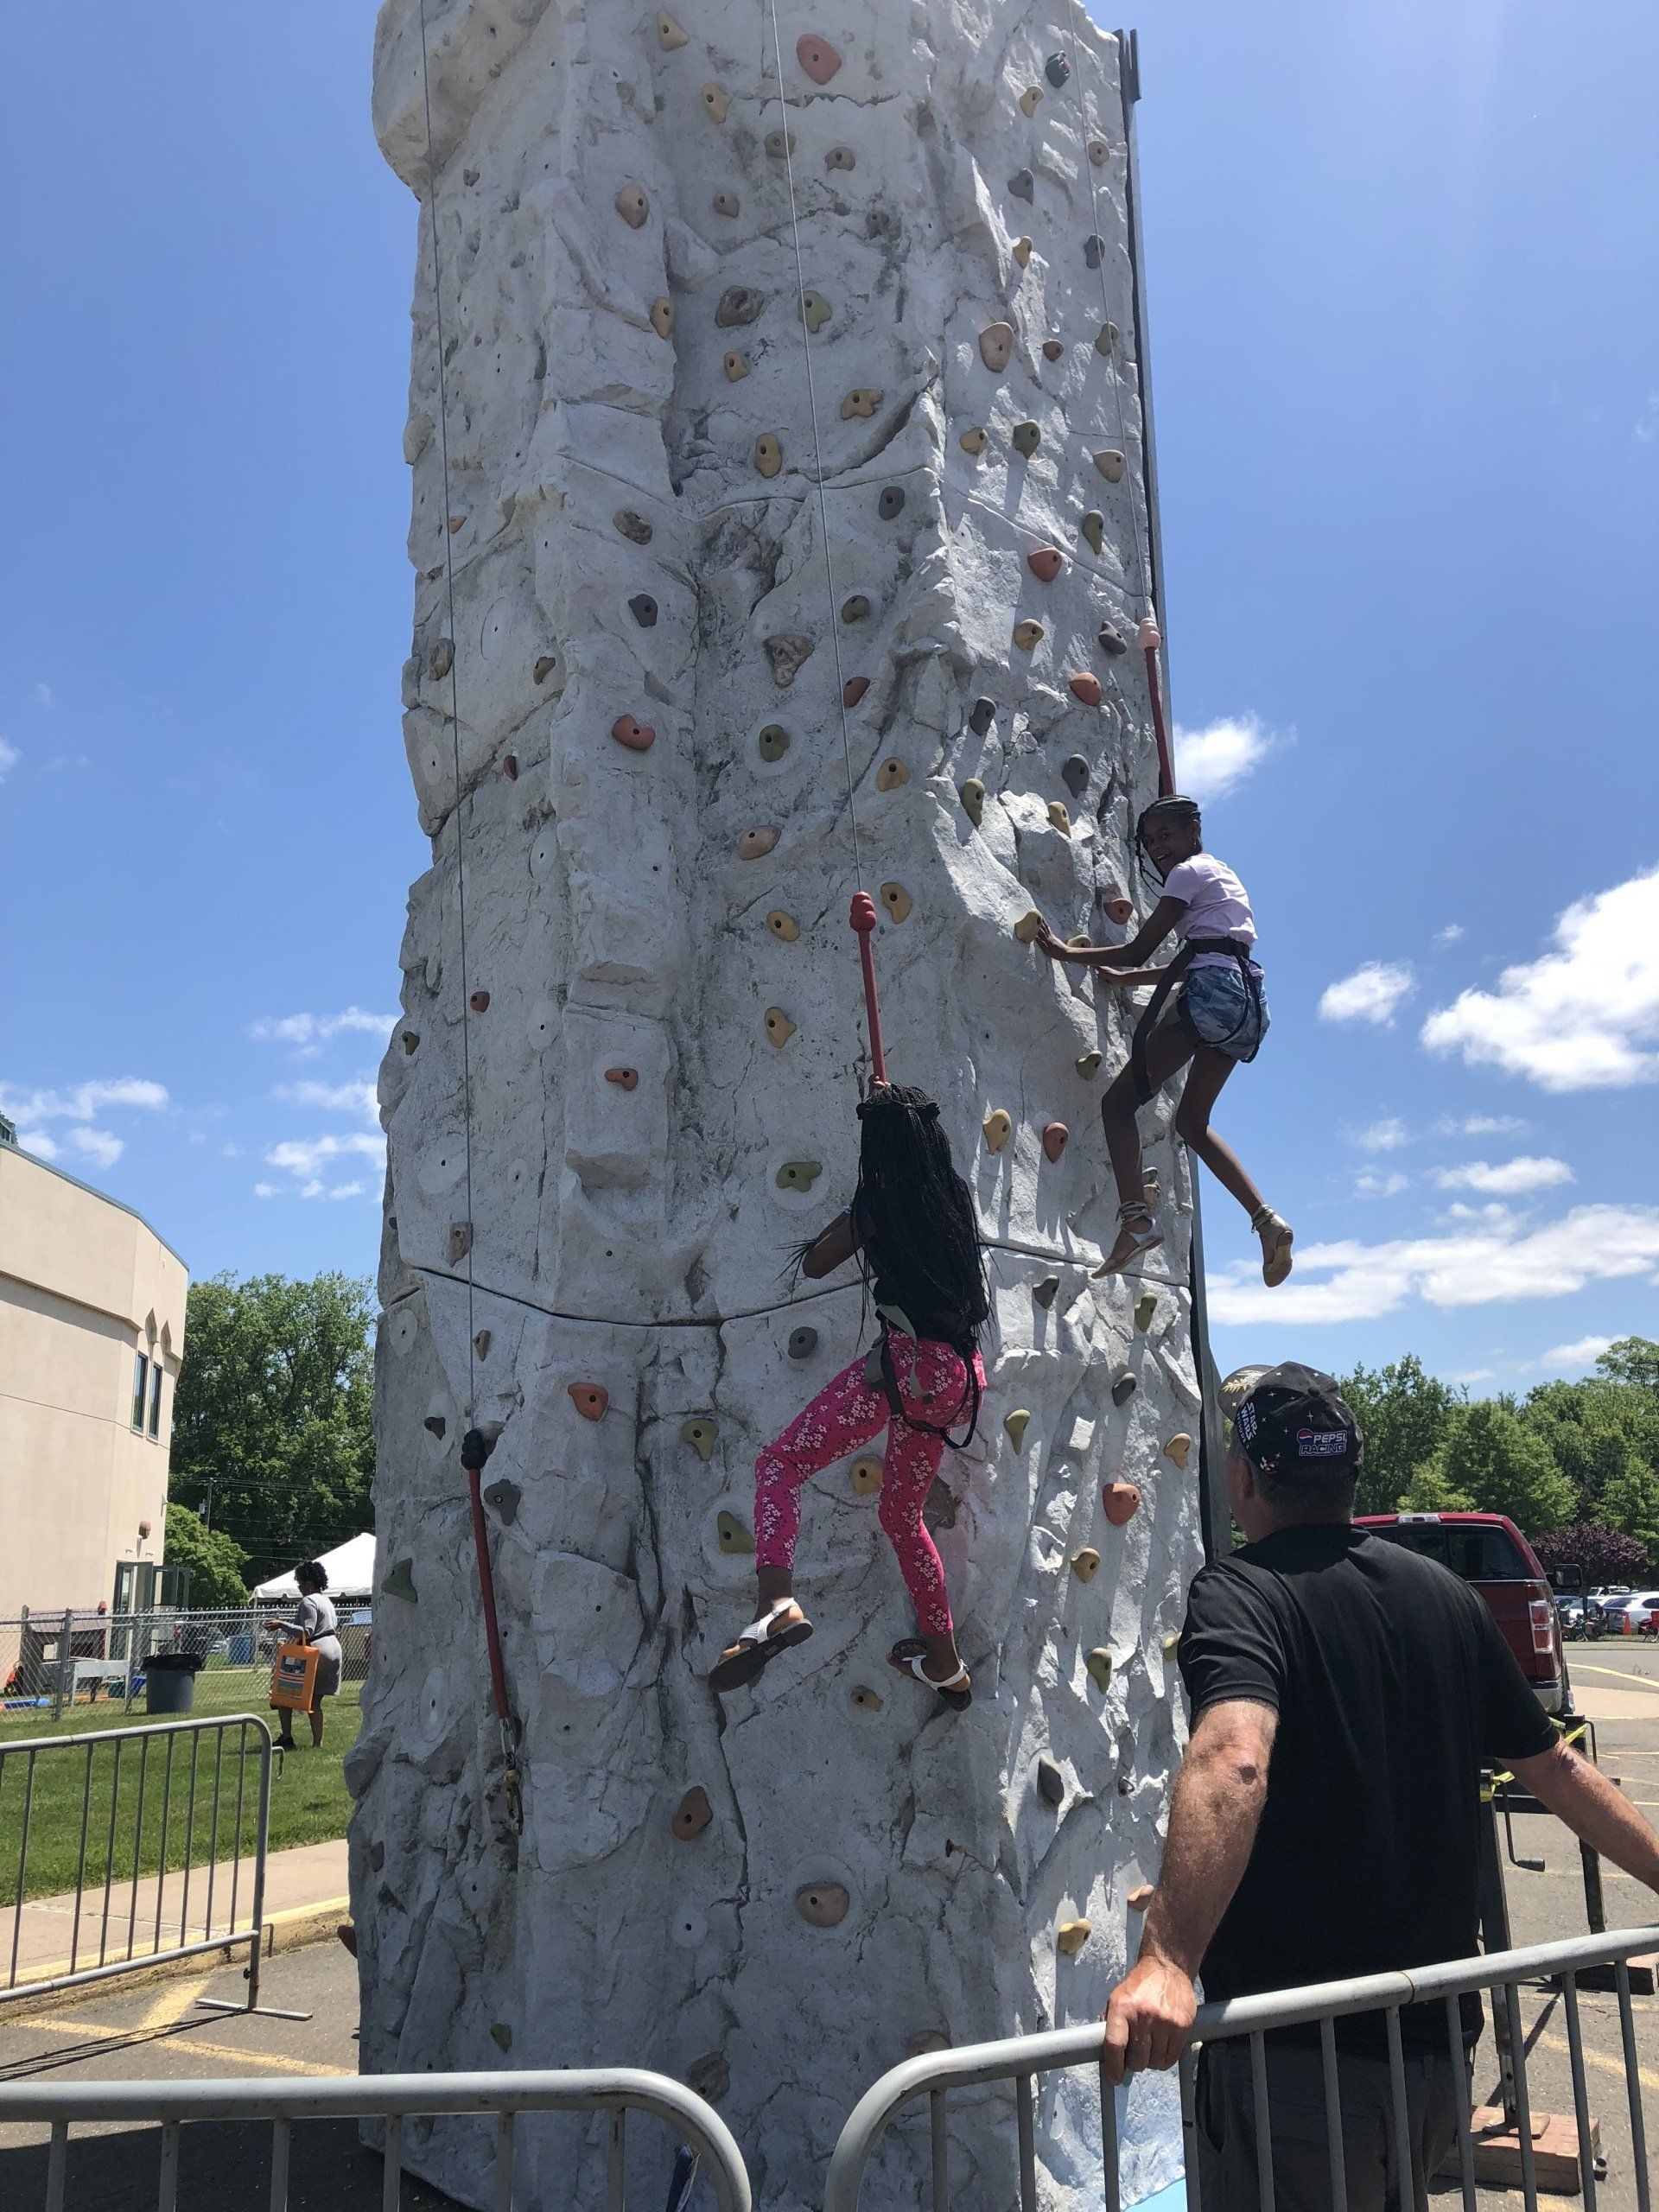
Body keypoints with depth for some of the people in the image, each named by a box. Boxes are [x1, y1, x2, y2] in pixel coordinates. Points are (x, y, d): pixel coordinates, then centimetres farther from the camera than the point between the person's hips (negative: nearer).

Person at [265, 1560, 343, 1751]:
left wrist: (282, 1625, -23)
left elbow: (307, 1632, -21)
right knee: (315, 1700, 12)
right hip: (334, 1650, 9)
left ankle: (287, 1738, -1)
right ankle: (317, 1743, 8)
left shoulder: (308, 1602, -11)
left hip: (317, 1651, -9)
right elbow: (336, 1628, 21)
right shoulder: (327, 1601, 18)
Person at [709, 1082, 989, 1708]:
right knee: (901, 1513, 25)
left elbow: (814, 1264, 10)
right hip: (961, 1374, 7)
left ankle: (777, 1604, -34)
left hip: (908, 1364, -7)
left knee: (780, 1464, -8)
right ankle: (946, 1665, 34)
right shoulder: (958, 1198, 13)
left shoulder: (877, 1205, -3)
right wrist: (899, 1106, 49)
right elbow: (925, 1150, 37)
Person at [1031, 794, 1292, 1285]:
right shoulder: (1220, 874, 29)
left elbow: (1138, 950, -2)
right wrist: (1123, 977, 34)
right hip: (1246, 1002, 9)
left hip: (1212, 992, -9)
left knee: (1119, 1100, -8)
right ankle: (1266, 1218, 5)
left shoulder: (1189, 872, 2)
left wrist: (1067, 953, 7)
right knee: (1192, 1121, 18)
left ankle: (1135, 1216, -26)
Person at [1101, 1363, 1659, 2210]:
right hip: (1441, 2048, 7)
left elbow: (1234, 1761, -34)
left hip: (1299, 2057, -6)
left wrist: (1167, 1958, -41)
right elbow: (1556, 1768, 13)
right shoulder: (1446, 1594, 5)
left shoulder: (1236, 1593, -15)